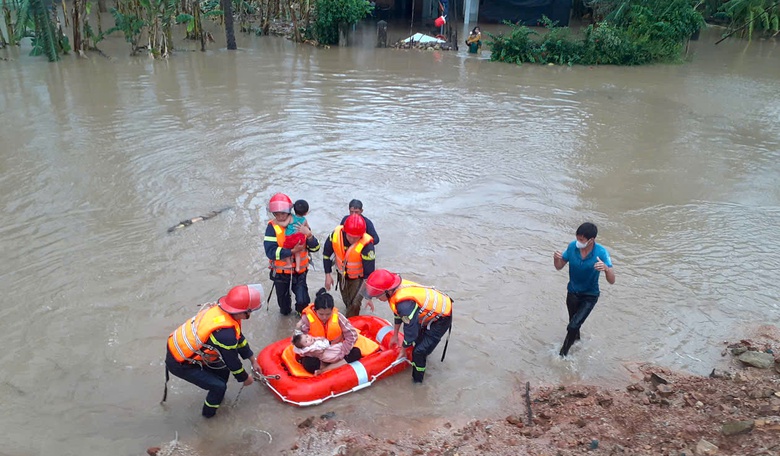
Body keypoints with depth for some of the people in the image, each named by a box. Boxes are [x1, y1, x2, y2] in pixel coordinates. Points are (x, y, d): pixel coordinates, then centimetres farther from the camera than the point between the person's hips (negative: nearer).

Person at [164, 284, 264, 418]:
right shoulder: (225, 333, -35)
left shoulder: (219, 308, -10)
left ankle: (217, 395, 43)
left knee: (223, 370, 17)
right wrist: (245, 378, 4)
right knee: (219, 386, 2)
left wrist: (253, 360, 17)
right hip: (180, 363, -8)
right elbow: (232, 362, -16)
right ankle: (208, 412, 29)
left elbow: (239, 338, 6)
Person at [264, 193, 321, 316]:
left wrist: (309, 235, -29)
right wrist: (292, 251, -29)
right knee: (283, 299, 19)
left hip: (299, 271, 0)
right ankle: (285, 312, 53)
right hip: (280, 272, 0)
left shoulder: (301, 225, -8)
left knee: (302, 301, -1)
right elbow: (270, 251, -25)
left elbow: (315, 248, -11)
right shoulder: (272, 227, -14)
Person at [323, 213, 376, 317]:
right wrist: (328, 275, -7)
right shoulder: (336, 233, -28)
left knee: (354, 304, -10)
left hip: (359, 277, -4)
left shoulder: (366, 245, -37)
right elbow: (327, 253, -8)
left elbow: (369, 272, -29)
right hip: (342, 274, 4)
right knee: (346, 301, 23)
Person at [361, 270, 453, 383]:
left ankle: (417, 379, 14)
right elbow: (398, 314, 6)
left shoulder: (405, 304, -40)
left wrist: (403, 350, -7)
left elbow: (410, 329, -26)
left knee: (419, 350, -8)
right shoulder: (396, 286, -13)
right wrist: (395, 336, 18)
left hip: (441, 318, -8)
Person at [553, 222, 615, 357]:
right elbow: (559, 267, -4)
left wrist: (606, 268, -49)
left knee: (573, 326, -13)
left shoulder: (601, 252, -26)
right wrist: (556, 258, -27)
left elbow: (612, 281, -27)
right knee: (574, 321, 25)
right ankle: (577, 339, 57)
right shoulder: (572, 246, -17)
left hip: (590, 296, -4)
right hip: (572, 293, 4)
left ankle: (563, 354, 9)